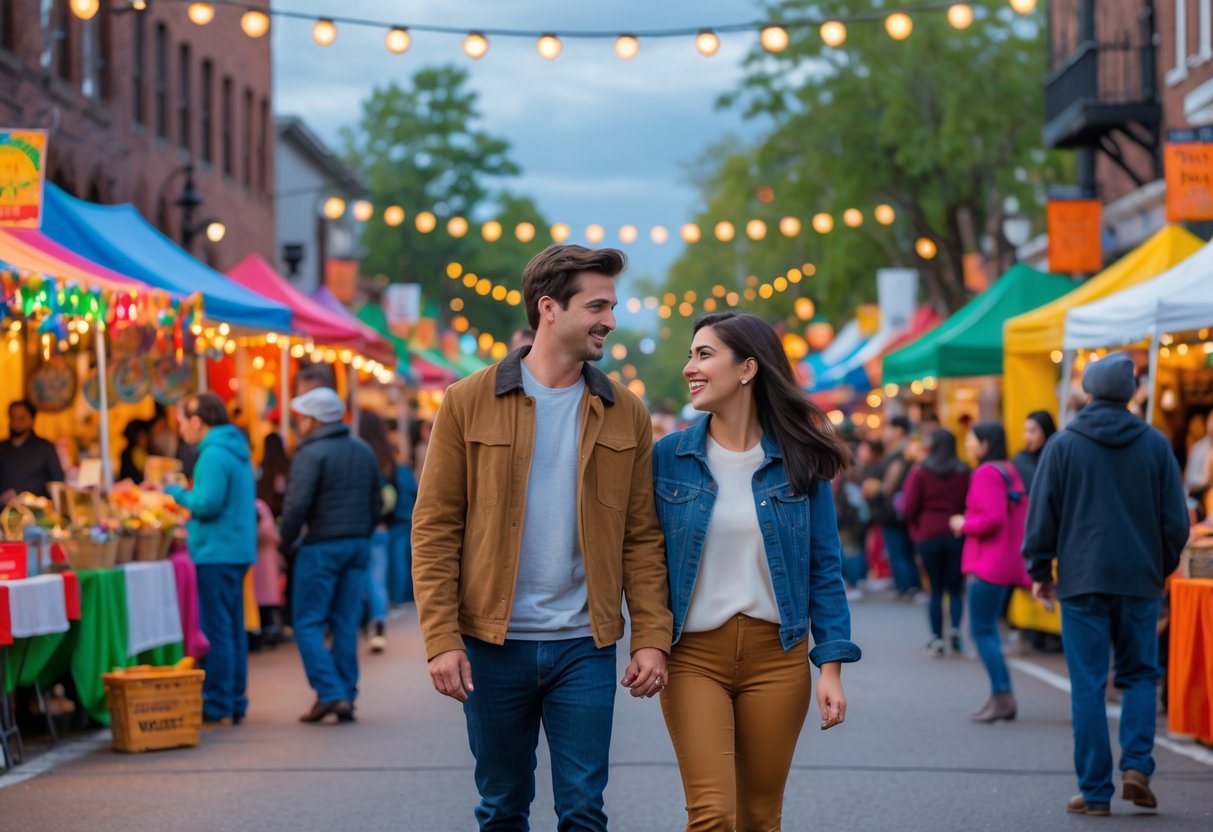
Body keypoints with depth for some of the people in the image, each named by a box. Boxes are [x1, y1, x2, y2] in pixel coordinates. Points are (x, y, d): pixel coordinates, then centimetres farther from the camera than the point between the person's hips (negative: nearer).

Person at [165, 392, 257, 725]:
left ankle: (218, 707, -4)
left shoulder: (214, 455, -15)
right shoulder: (237, 450, 16)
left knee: (216, 630, -6)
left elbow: (208, 503, -20)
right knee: (233, 629, 12)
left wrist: (175, 493, -5)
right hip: (237, 550, 10)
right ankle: (235, 703, 17)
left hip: (216, 553, -10)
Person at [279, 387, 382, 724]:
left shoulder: (312, 454, -11)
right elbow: (376, 503, 16)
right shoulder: (364, 451, 12)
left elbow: (297, 505, -19)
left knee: (308, 624, 1)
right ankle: (347, 698, 8)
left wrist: (287, 542, -6)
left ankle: (330, 693, -10)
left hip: (322, 547, -7)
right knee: (346, 625, 9)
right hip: (358, 546, 7)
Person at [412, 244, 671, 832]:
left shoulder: (625, 414, 6)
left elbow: (642, 539, 6)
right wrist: (441, 639, -10)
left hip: (585, 647, 1)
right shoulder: (469, 403, -1)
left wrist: (651, 638, -3)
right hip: (494, 645, -1)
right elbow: (434, 529, -3)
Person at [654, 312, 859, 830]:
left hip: (777, 655, 1)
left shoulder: (799, 461, 0)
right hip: (694, 654, -1)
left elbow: (824, 569, 1)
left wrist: (832, 665, -4)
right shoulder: (668, 456, -1)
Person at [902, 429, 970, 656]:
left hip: (928, 535, 0)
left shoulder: (920, 471, -3)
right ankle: (956, 629, -13)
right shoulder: (963, 472, -1)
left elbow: (910, 505, -5)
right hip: (956, 534, 0)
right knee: (956, 588, 8)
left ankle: (936, 638, 3)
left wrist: (915, 530, 10)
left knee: (936, 589, 8)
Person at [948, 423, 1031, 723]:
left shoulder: (986, 474, -14)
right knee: (989, 629, 15)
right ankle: (1003, 698, 13)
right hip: (1009, 564, 10)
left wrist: (964, 524, -7)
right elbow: (1022, 517, 17)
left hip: (988, 566, -10)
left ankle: (1002, 696, -10)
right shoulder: (1010, 472, 15)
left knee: (982, 630, -6)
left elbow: (993, 518, -24)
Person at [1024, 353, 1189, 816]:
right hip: (1141, 581, 1)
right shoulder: (1155, 445, 3)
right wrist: (1162, 566, 19)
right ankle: (1137, 764, -5)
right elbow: (1176, 521, 4)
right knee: (1140, 674, 14)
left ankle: (1095, 791, 2)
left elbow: (1042, 515, 0)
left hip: (1082, 580, -1)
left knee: (1088, 686, 2)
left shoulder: (1064, 445, -2)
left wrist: (1040, 570, 11)